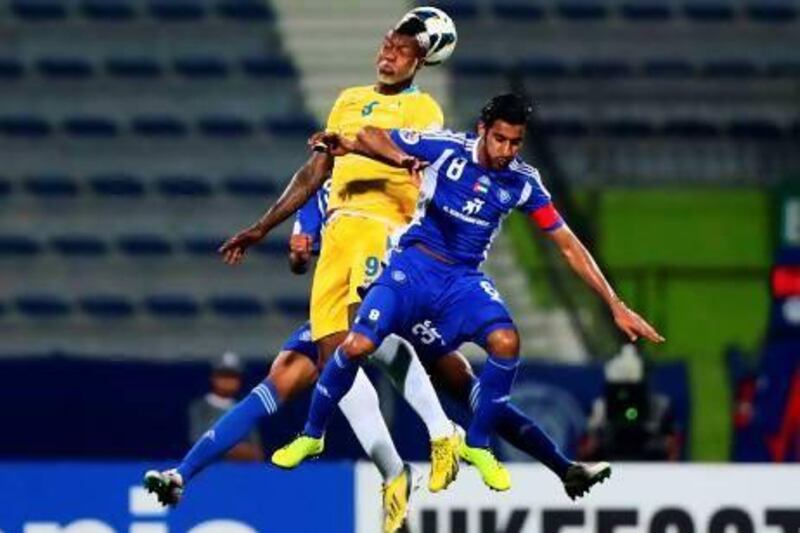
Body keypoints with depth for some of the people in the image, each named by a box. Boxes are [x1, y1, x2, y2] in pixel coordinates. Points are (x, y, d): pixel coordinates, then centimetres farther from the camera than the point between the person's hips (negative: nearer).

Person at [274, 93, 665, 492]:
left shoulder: (523, 182, -5)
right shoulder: (446, 148, -12)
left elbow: (568, 245, 0)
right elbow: (369, 135, -4)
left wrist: (616, 306, -3)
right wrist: (404, 159, -26)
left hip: (464, 279, 2)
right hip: (413, 266, -2)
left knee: (506, 342, -26)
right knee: (357, 345, -21)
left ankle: (477, 444, -4)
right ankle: (311, 435, 5)